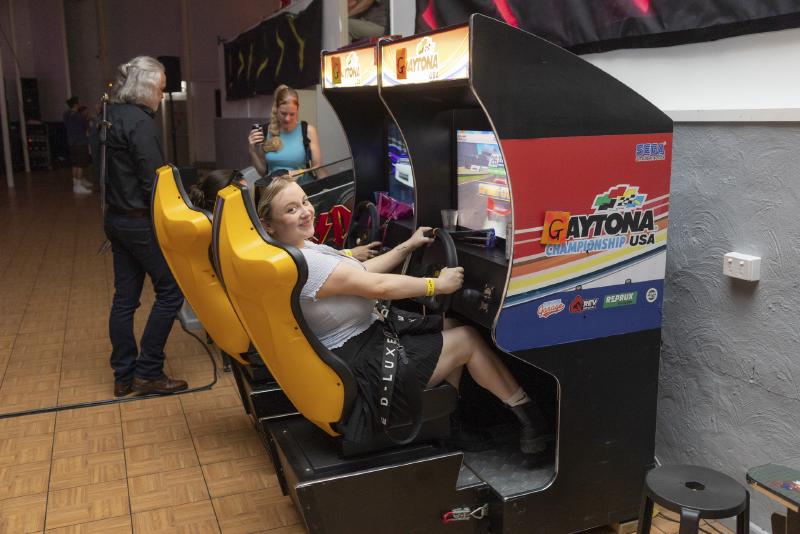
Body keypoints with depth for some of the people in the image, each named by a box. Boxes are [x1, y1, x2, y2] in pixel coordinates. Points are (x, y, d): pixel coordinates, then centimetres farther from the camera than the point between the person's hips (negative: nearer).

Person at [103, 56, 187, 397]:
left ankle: (123, 375, 20)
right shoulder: (141, 123, -17)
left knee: (125, 296, 12)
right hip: (142, 223, -9)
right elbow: (153, 183, -20)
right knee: (170, 291, 1)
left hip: (116, 218, 9)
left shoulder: (110, 117, 11)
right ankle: (148, 372, 4)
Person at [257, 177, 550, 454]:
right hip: (361, 369, -10)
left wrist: (407, 247, 13)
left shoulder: (303, 249, 5)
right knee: (468, 339, -1)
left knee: (449, 324, 13)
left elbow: (361, 273, 12)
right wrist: (438, 284, -13)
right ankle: (529, 413, 18)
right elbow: (379, 286, -24)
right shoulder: (302, 265, -27)